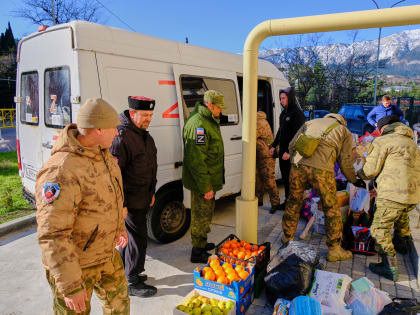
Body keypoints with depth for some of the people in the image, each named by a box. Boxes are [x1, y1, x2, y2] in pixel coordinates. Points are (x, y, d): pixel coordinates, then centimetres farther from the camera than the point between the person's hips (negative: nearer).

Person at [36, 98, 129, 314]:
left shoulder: (101, 153, -4)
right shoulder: (61, 173, -32)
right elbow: (52, 236, -30)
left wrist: (119, 227, 20)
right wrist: (71, 287, -25)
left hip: (107, 253, 8)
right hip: (73, 262, -8)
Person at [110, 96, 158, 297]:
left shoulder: (144, 134, 12)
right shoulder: (122, 137, -20)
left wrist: (151, 192, 22)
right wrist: (121, 203, -22)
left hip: (142, 199, 9)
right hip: (131, 201, -9)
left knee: (129, 236, 21)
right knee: (138, 239, 0)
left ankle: (124, 272, 38)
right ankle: (133, 283, 17)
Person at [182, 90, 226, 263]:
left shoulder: (208, 121, 12)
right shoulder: (198, 124, -23)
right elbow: (196, 159, -27)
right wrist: (205, 187, -25)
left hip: (208, 179, 10)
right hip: (202, 182, -10)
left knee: (205, 213, 22)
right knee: (201, 215, 3)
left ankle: (202, 243, 40)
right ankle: (197, 252, 19)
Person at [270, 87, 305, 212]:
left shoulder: (297, 113, -12)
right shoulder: (283, 113, 14)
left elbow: (297, 135, -18)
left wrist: (289, 151, -22)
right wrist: (274, 145, 18)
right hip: (282, 150, 8)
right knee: (284, 178, 14)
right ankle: (287, 201, 26)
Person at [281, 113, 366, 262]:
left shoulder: (310, 122, 29)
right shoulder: (344, 132, 21)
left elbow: (292, 145, 21)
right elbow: (345, 162, 15)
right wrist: (354, 180, 31)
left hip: (298, 164, 4)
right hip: (321, 169, -3)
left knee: (294, 202, 20)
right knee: (332, 209, 11)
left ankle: (287, 236, 36)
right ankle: (334, 249, 19)